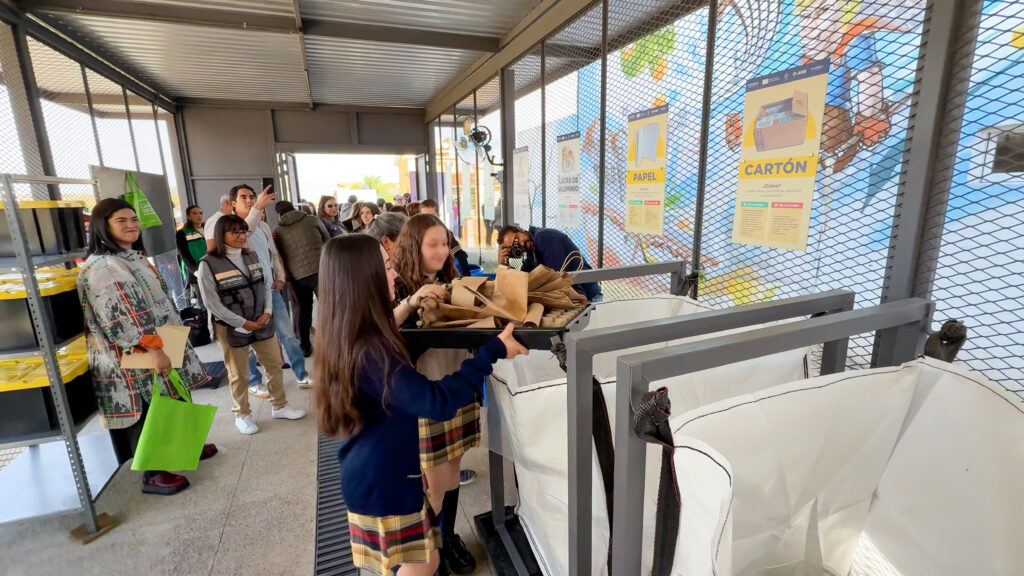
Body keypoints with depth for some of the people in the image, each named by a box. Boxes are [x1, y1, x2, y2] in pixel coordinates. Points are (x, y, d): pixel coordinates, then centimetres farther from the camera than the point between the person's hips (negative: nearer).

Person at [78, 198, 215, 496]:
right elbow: (119, 319, -24)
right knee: (148, 415, 4)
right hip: (134, 360, -9)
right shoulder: (101, 268, -19)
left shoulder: (135, 257, 12)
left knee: (173, 406, 21)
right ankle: (152, 474, 19)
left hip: (162, 349, 9)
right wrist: (154, 349, -25)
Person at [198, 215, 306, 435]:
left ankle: (280, 406, 29)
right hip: (231, 328, -5)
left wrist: (267, 312, -7)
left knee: (275, 364, 12)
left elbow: (266, 286, 8)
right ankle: (242, 415, 28)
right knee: (239, 375, 8)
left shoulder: (251, 256, 5)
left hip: (261, 322, 5)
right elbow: (212, 303, -14)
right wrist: (242, 322, -15)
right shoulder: (208, 264, -12)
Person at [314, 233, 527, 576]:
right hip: (384, 481, -9)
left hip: (373, 474, 9)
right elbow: (438, 402, -37)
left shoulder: (346, 339, 0)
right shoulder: (369, 349, -32)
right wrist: (494, 351, -31)